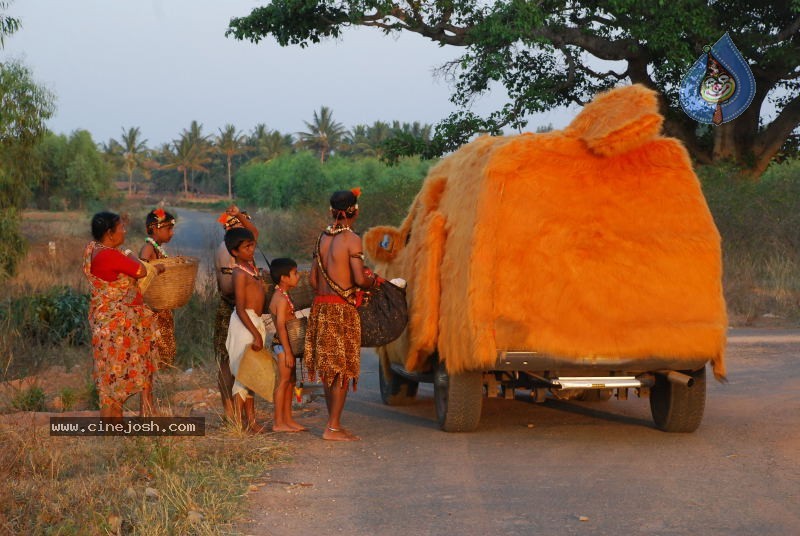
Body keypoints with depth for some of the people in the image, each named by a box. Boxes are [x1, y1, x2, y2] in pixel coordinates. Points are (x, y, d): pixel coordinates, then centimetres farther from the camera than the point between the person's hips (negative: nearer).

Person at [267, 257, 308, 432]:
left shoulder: (281, 296, 14)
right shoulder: (282, 299, -18)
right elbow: (281, 326, -23)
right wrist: (287, 351, -23)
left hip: (284, 344, 10)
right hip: (283, 345, -10)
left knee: (290, 382, 14)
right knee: (283, 382, -7)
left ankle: (288, 419, 20)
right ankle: (278, 423, -4)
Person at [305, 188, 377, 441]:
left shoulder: (323, 238, 11)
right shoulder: (352, 239, -10)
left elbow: (313, 279, 13)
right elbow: (360, 279, -16)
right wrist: (373, 280, 4)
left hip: (321, 306, 7)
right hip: (342, 309, -7)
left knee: (329, 369, 13)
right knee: (342, 369, -2)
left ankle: (334, 424, 19)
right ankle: (333, 428, -2)